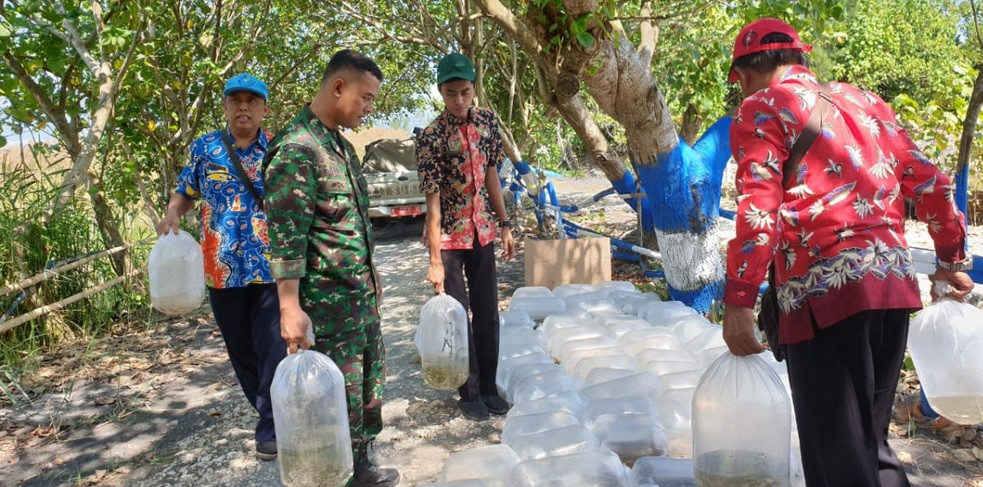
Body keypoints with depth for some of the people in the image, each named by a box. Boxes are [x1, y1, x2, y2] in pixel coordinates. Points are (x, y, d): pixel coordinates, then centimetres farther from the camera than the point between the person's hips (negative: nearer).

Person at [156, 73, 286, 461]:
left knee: (271, 349, -3)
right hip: (222, 268, 2)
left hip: (270, 267, -2)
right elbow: (186, 193, 13)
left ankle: (270, 427, 11)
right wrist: (171, 215, -9)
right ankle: (271, 412, 32)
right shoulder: (204, 148, 4)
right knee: (241, 350, 13)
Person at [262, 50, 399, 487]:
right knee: (339, 400, 2)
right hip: (328, 304, -9)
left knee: (368, 389, 18)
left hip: (363, 296, 9)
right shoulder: (296, 150, -17)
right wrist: (291, 309, -25)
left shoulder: (341, 145, 12)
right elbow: (286, 237, -22)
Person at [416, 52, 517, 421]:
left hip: (482, 231, 5)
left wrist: (505, 225, 8)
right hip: (448, 237, -5)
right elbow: (433, 201, -19)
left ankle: (489, 387, 25)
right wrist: (435, 260, -20)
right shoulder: (431, 137, -17)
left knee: (488, 313, 11)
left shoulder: (487, 121, -1)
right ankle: (469, 393, 20)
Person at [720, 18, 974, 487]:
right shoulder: (863, 100, 20)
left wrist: (738, 301, -13)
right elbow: (932, 184, 19)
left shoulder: (762, 107, 1)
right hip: (894, 284, 7)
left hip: (827, 291, -7)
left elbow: (758, 212, -13)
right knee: (870, 439, 22)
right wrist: (952, 259, 29)